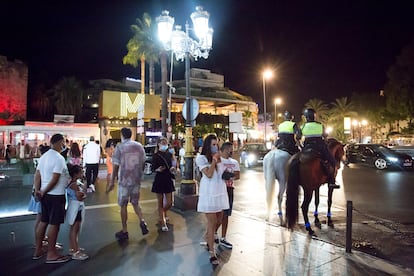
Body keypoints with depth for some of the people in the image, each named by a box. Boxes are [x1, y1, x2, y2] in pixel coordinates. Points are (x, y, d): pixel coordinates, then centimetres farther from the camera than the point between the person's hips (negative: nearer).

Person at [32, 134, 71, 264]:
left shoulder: (44, 156, 8)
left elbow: (37, 175, 8)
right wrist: (44, 191, -7)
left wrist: (37, 190, 5)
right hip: (56, 195, -9)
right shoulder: (59, 158, -18)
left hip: (46, 194, 9)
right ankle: (51, 254, 10)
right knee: (54, 224, 0)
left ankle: (38, 250, 30)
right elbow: (55, 179, -21)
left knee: (43, 221, 18)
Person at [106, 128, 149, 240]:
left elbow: (116, 167, -9)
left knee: (123, 205, 10)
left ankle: (124, 231, 17)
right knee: (135, 203, 19)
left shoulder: (119, 147, -9)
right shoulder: (139, 146, 2)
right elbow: (142, 163, 6)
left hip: (124, 180, -4)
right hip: (137, 180, 4)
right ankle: (142, 221, -2)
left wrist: (111, 182, -1)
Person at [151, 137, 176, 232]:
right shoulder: (156, 155, -5)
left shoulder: (169, 154, 6)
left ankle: (163, 214, 39)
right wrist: (158, 169, -28)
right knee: (160, 203, 5)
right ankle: (162, 223, 16)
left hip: (168, 180, 4)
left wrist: (172, 168, -7)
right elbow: (153, 168, -7)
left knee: (169, 203, 6)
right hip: (159, 180, -3)